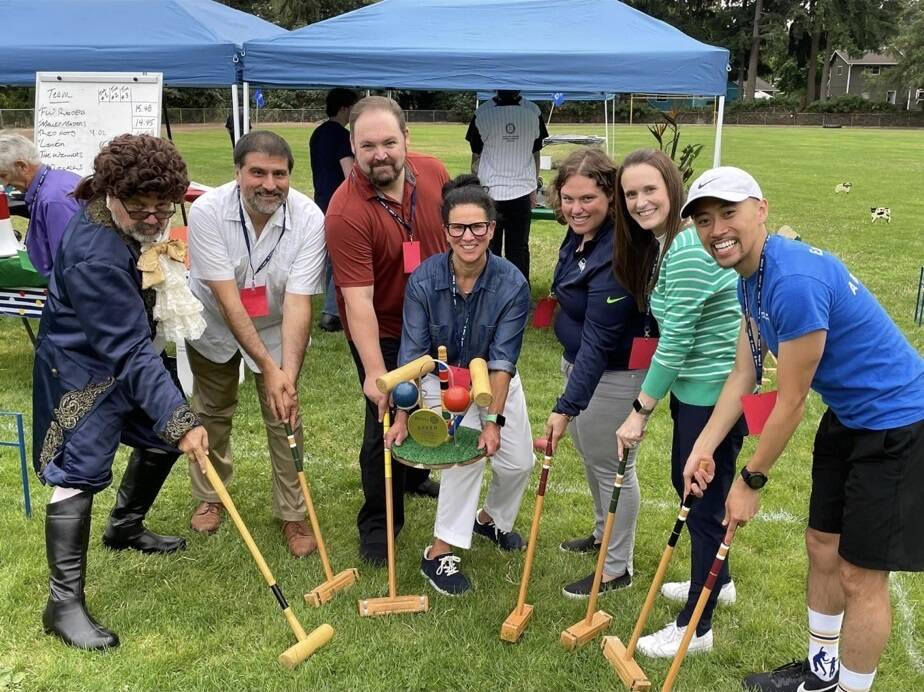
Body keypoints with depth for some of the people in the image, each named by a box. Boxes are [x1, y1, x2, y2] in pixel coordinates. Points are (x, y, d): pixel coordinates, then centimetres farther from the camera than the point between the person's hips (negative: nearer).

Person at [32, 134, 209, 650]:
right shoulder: (95, 256, -34)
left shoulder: (140, 224, -8)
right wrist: (181, 418, -38)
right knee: (81, 472, -14)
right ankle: (65, 603, -6)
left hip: (134, 351, 10)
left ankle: (125, 528, 41)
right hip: (86, 368, -9)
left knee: (165, 436, 19)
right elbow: (130, 351, -36)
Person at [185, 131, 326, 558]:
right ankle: (208, 498, 37)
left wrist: (289, 373, -43)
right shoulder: (207, 212, -31)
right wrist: (268, 367, -38)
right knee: (211, 412, 15)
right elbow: (227, 298, -33)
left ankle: (292, 514, 14)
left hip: (276, 328, 0)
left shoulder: (309, 219, -29)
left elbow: (298, 302, -32)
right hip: (215, 325, 0)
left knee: (285, 416, -3)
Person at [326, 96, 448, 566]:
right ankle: (378, 524, 16)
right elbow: (358, 300, -33)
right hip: (381, 332, -6)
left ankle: (413, 475, 51)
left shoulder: (433, 173, -12)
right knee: (387, 421, -3)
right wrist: (375, 373, -36)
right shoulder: (346, 213, -29)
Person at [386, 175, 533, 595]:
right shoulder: (424, 281, -26)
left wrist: (494, 420, -32)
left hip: (495, 381, 2)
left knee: (519, 462, 4)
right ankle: (439, 552, -9)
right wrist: (402, 416, -27)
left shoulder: (511, 284, -25)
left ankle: (490, 518, 35)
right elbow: (412, 353, -23)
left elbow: (502, 359, -26)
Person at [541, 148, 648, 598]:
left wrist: (567, 407, -31)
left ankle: (617, 569, 25)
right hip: (579, 360, 10)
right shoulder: (580, 234, -2)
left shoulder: (616, 255, -31)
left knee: (612, 467, 6)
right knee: (590, 455, 24)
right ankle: (604, 535, 47)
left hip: (614, 376, -9)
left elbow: (599, 341, -32)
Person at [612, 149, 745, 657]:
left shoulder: (689, 248, -24)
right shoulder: (659, 244, 7)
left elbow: (676, 339, -23)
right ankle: (716, 580, 47)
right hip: (690, 386, 10)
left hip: (716, 393, -10)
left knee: (704, 502, 3)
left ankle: (696, 627, 20)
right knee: (684, 483, 24)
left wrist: (642, 410, -16)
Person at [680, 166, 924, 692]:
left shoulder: (793, 280, -30)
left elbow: (790, 404, -22)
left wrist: (751, 482, -11)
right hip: (848, 416, 10)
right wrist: (703, 449, 1)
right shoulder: (751, 278, 2)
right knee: (823, 548, 19)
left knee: (860, 575, 1)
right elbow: (743, 377, 7)